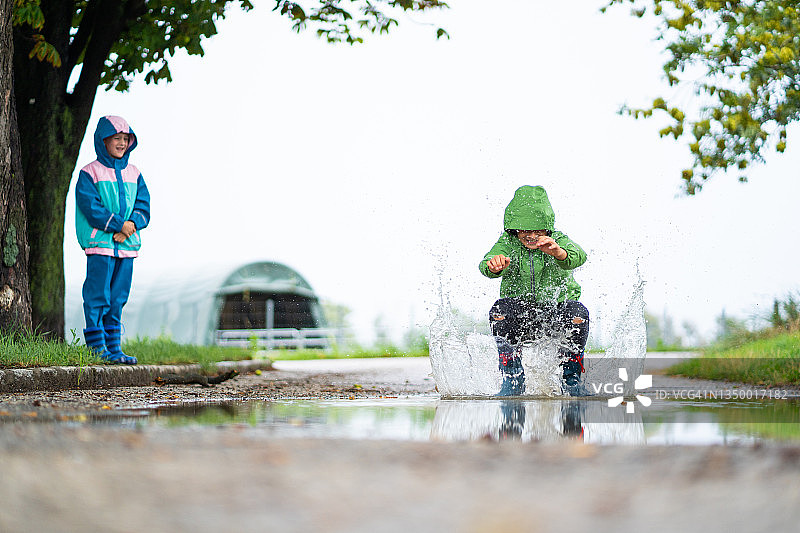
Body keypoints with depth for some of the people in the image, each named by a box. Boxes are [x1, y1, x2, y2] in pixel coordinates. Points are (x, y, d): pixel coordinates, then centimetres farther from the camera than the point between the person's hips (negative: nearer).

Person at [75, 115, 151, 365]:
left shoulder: (134, 174, 15)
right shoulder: (89, 173, 0)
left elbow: (143, 207, 9)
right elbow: (91, 207, -11)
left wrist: (132, 225, -11)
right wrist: (120, 225, -14)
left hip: (127, 244, 5)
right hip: (100, 243, -5)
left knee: (118, 298, 7)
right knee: (98, 296, -7)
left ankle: (113, 347, 10)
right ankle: (96, 346, -4)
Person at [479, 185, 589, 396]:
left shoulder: (558, 241, -10)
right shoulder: (508, 243, -7)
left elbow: (577, 257, -33)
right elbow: (487, 266, -27)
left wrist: (557, 251, -57)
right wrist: (494, 265, -53)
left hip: (556, 314, 0)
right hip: (519, 319, 1)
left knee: (577, 311, -31)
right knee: (500, 309, -30)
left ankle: (571, 378, -11)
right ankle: (513, 377, -15)